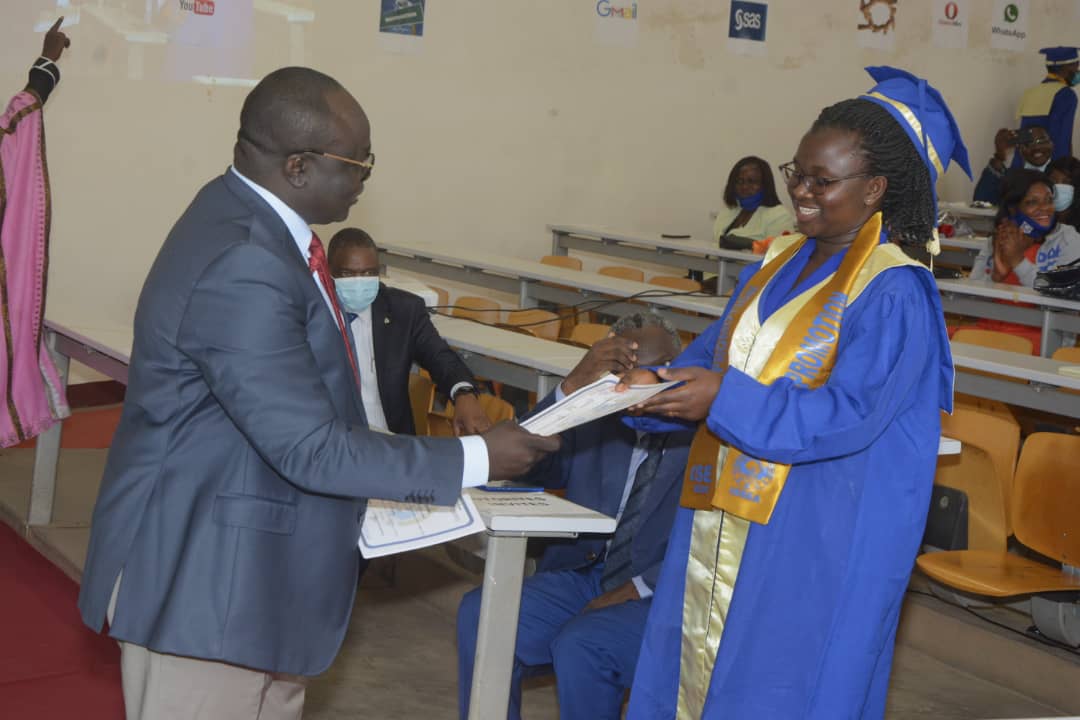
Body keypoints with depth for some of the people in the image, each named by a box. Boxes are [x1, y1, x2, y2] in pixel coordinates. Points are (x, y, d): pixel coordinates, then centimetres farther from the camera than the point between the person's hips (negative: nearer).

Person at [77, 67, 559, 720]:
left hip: (254, 564, 10)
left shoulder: (248, 217, 4)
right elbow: (312, 449, -25)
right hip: (203, 576, -10)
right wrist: (476, 459, -19)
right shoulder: (242, 270, -28)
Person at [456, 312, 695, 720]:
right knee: (480, 615, -15)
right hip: (582, 575, 5)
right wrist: (575, 384, -15)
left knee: (580, 647, -31)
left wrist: (637, 589, -19)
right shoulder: (597, 420, 8)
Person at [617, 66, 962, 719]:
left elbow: (848, 414, -21)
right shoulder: (779, 261, 9)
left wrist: (726, 401, -26)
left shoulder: (894, 293, -14)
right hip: (724, 518, 7)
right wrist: (659, 389, -8)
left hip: (813, 539, -7)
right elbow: (713, 357, 12)